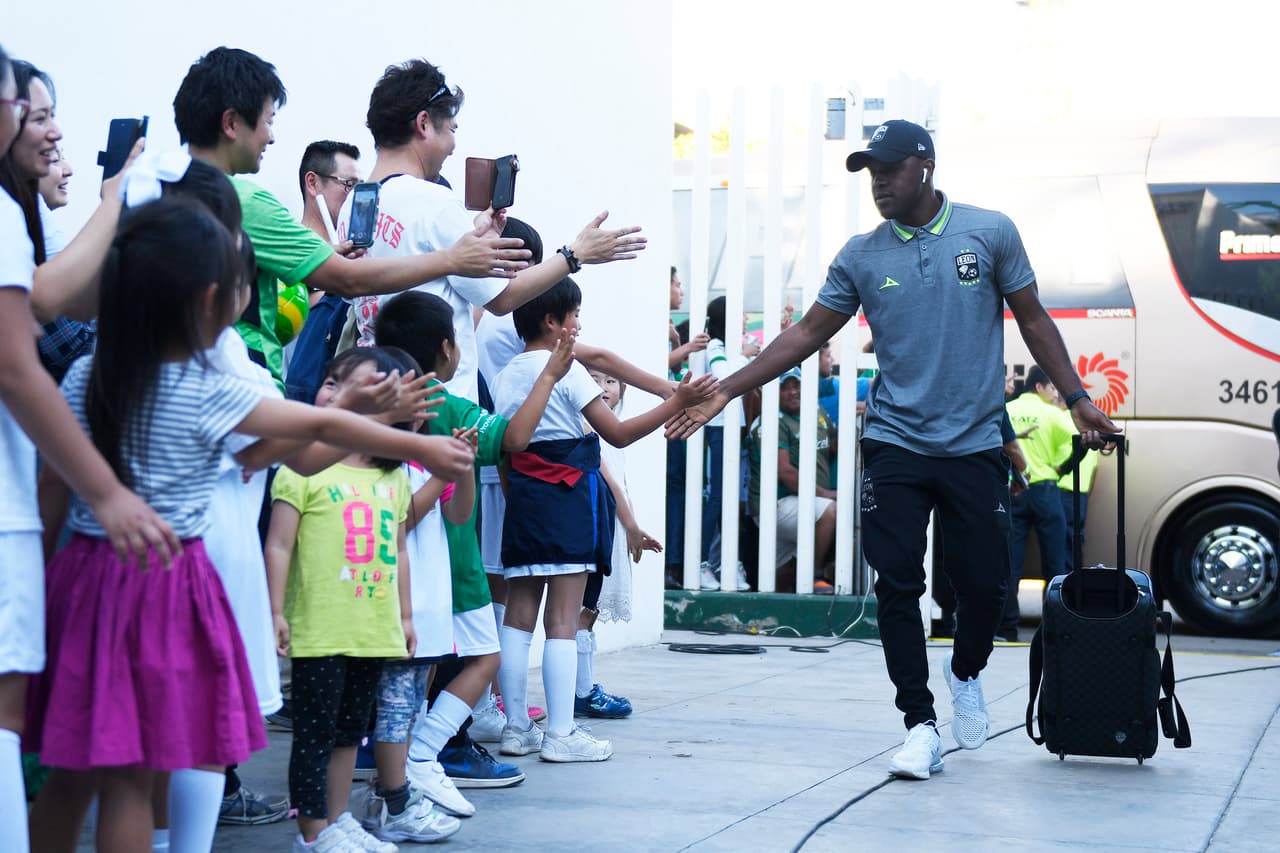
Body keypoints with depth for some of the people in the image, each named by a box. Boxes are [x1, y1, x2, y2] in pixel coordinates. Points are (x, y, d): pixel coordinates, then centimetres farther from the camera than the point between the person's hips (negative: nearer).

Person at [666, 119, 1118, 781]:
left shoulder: (989, 232, 1)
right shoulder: (861, 256, 4)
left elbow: (1032, 320, 8)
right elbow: (807, 334, 7)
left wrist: (1076, 397, 2)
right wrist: (726, 391, 0)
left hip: (974, 445, -1)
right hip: (895, 446, 1)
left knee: (984, 582, 2)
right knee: (897, 585, -5)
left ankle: (966, 672, 34)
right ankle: (921, 726, 5)